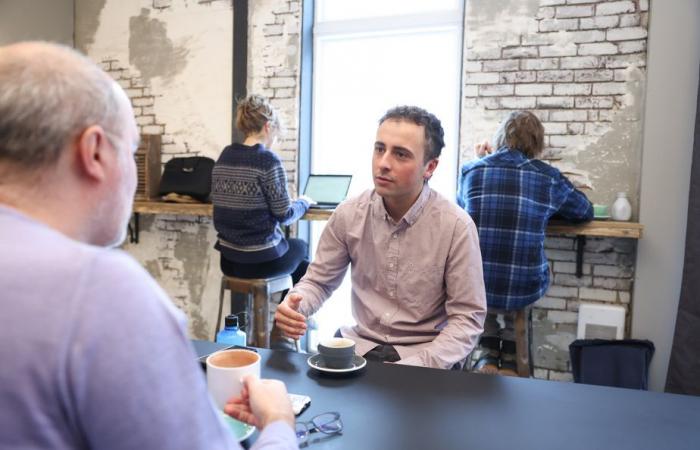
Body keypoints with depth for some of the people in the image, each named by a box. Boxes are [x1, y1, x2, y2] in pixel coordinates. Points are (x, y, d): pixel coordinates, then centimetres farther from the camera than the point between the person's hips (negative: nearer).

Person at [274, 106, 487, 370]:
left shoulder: (456, 226, -15)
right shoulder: (349, 214, -6)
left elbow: (467, 318, -11)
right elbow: (319, 281, 5)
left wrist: (417, 367, -22)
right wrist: (295, 305, -17)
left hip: (425, 353, -1)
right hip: (361, 344, 2)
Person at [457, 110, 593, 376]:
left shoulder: (472, 171, -2)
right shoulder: (548, 177, -2)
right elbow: (585, 212, 15)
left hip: (474, 286, 1)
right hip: (525, 290, 0)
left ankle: (489, 357, 32)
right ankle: (509, 361, 35)